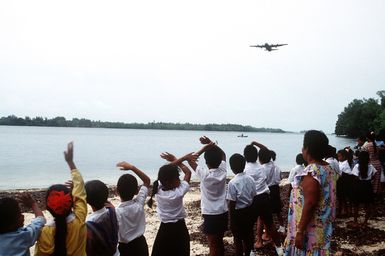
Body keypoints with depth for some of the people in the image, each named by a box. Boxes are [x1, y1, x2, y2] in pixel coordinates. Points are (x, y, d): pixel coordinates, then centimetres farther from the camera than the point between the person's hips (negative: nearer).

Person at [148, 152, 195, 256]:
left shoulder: (158, 189, -15)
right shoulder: (178, 193, -24)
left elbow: (167, 170, -4)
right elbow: (188, 172, -11)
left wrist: (183, 158, -3)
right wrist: (175, 160, -5)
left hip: (164, 229, 3)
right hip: (179, 228, -3)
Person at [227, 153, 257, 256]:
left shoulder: (233, 183, -22)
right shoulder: (250, 179, -4)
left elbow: (232, 203, -18)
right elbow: (254, 197, 4)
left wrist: (231, 219, -6)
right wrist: (251, 211, 18)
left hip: (238, 213, -6)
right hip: (250, 211, 6)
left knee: (238, 238, 11)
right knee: (248, 235, 22)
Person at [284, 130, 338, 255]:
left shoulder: (311, 172, -23)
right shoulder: (329, 169, 4)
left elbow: (310, 204, -26)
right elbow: (327, 199, 12)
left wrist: (300, 231, -21)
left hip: (310, 230, -8)